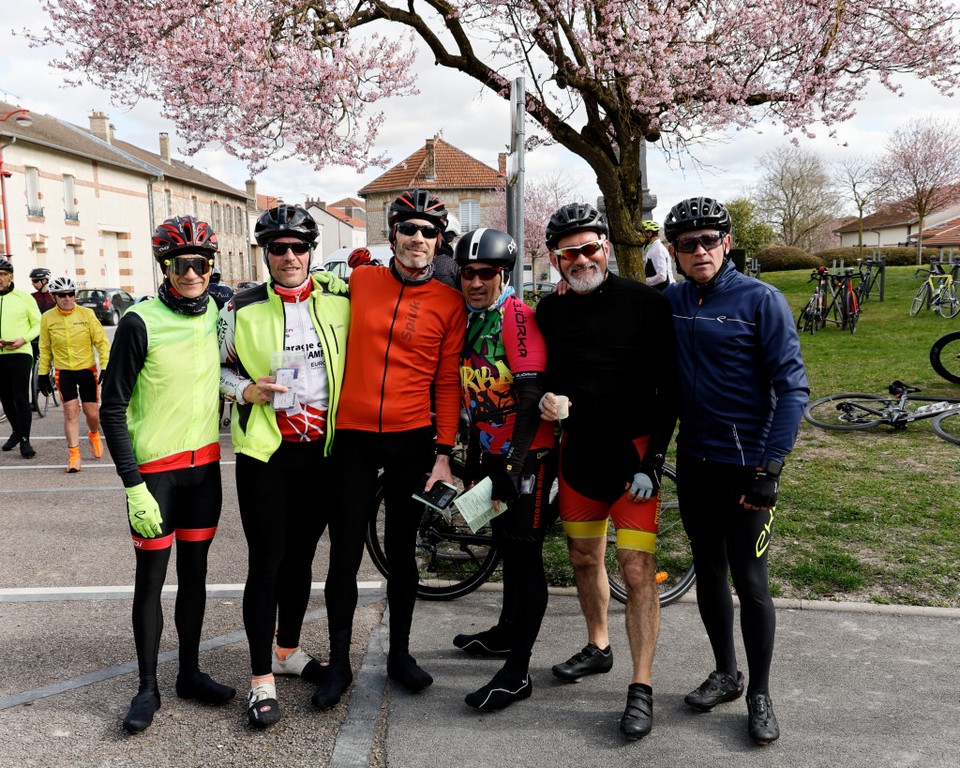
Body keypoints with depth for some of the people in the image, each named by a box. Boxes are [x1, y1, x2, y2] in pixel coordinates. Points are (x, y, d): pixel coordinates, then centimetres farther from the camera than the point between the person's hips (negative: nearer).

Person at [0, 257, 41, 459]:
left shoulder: (24, 297, -1)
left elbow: (38, 325, 2)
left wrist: (23, 339, -15)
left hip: (20, 354, -4)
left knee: (21, 398, -8)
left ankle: (25, 440, -4)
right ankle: (16, 431, 32)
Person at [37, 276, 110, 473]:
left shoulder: (87, 314, -6)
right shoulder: (47, 318, -2)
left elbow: (101, 341, -3)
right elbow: (45, 349, 8)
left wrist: (106, 367, -9)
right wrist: (43, 374, 8)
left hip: (87, 369, 0)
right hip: (63, 371, 0)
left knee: (92, 412, 3)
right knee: (71, 411, -6)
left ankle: (94, 435, 37)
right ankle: (73, 455, 3)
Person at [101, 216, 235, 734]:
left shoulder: (218, 312, 1)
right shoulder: (140, 323, -13)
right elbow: (112, 410, -11)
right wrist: (134, 486, -16)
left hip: (204, 463, 4)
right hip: (155, 468, -4)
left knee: (194, 572, 13)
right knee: (151, 578, 5)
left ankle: (190, 672, 28)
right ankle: (147, 687, 20)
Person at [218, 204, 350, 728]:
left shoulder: (340, 299, 2)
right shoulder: (243, 308, -2)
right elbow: (221, 368, 7)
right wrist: (247, 391, -13)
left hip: (323, 448, 3)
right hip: (264, 450, -2)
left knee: (301, 555, 16)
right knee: (266, 562, -1)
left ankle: (288, 649, 35)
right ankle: (262, 680, 12)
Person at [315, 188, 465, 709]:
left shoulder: (449, 303, 0)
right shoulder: (359, 281, 3)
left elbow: (447, 383, 0)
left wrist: (444, 453, -3)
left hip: (412, 439, 0)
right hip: (352, 436, 1)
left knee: (402, 549, 12)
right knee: (345, 552, 6)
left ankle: (400, 652, 29)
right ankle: (339, 661, 22)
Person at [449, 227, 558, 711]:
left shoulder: (517, 316, -16)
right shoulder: (471, 319, 10)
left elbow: (531, 394, -21)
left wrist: (517, 462, -23)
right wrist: (475, 449, 20)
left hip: (526, 454, -8)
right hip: (493, 452, 8)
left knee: (525, 553, -3)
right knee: (507, 546, 20)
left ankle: (517, 673, 4)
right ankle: (507, 632, 38)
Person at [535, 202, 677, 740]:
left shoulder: (647, 304, -11)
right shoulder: (550, 312, 4)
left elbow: (669, 388, -10)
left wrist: (653, 460, -15)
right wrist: (546, 399, -7)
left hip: (633, 453, -5)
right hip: (578, 450, 5)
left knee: (637, 571, -8)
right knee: (584, 558, 17)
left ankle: (642, 689, 4)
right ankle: (598, 648, 39)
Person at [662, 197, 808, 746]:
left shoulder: (761, 300, -11)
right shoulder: (669, 303, 3)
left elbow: (792, 387, -13)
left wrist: (770, 467, -18)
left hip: (746, 466, -5)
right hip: (693, 462, 5)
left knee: (750, 582, 2)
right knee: (708, 572, 15)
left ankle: (761, 696, 21)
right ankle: (726, 674, 34)